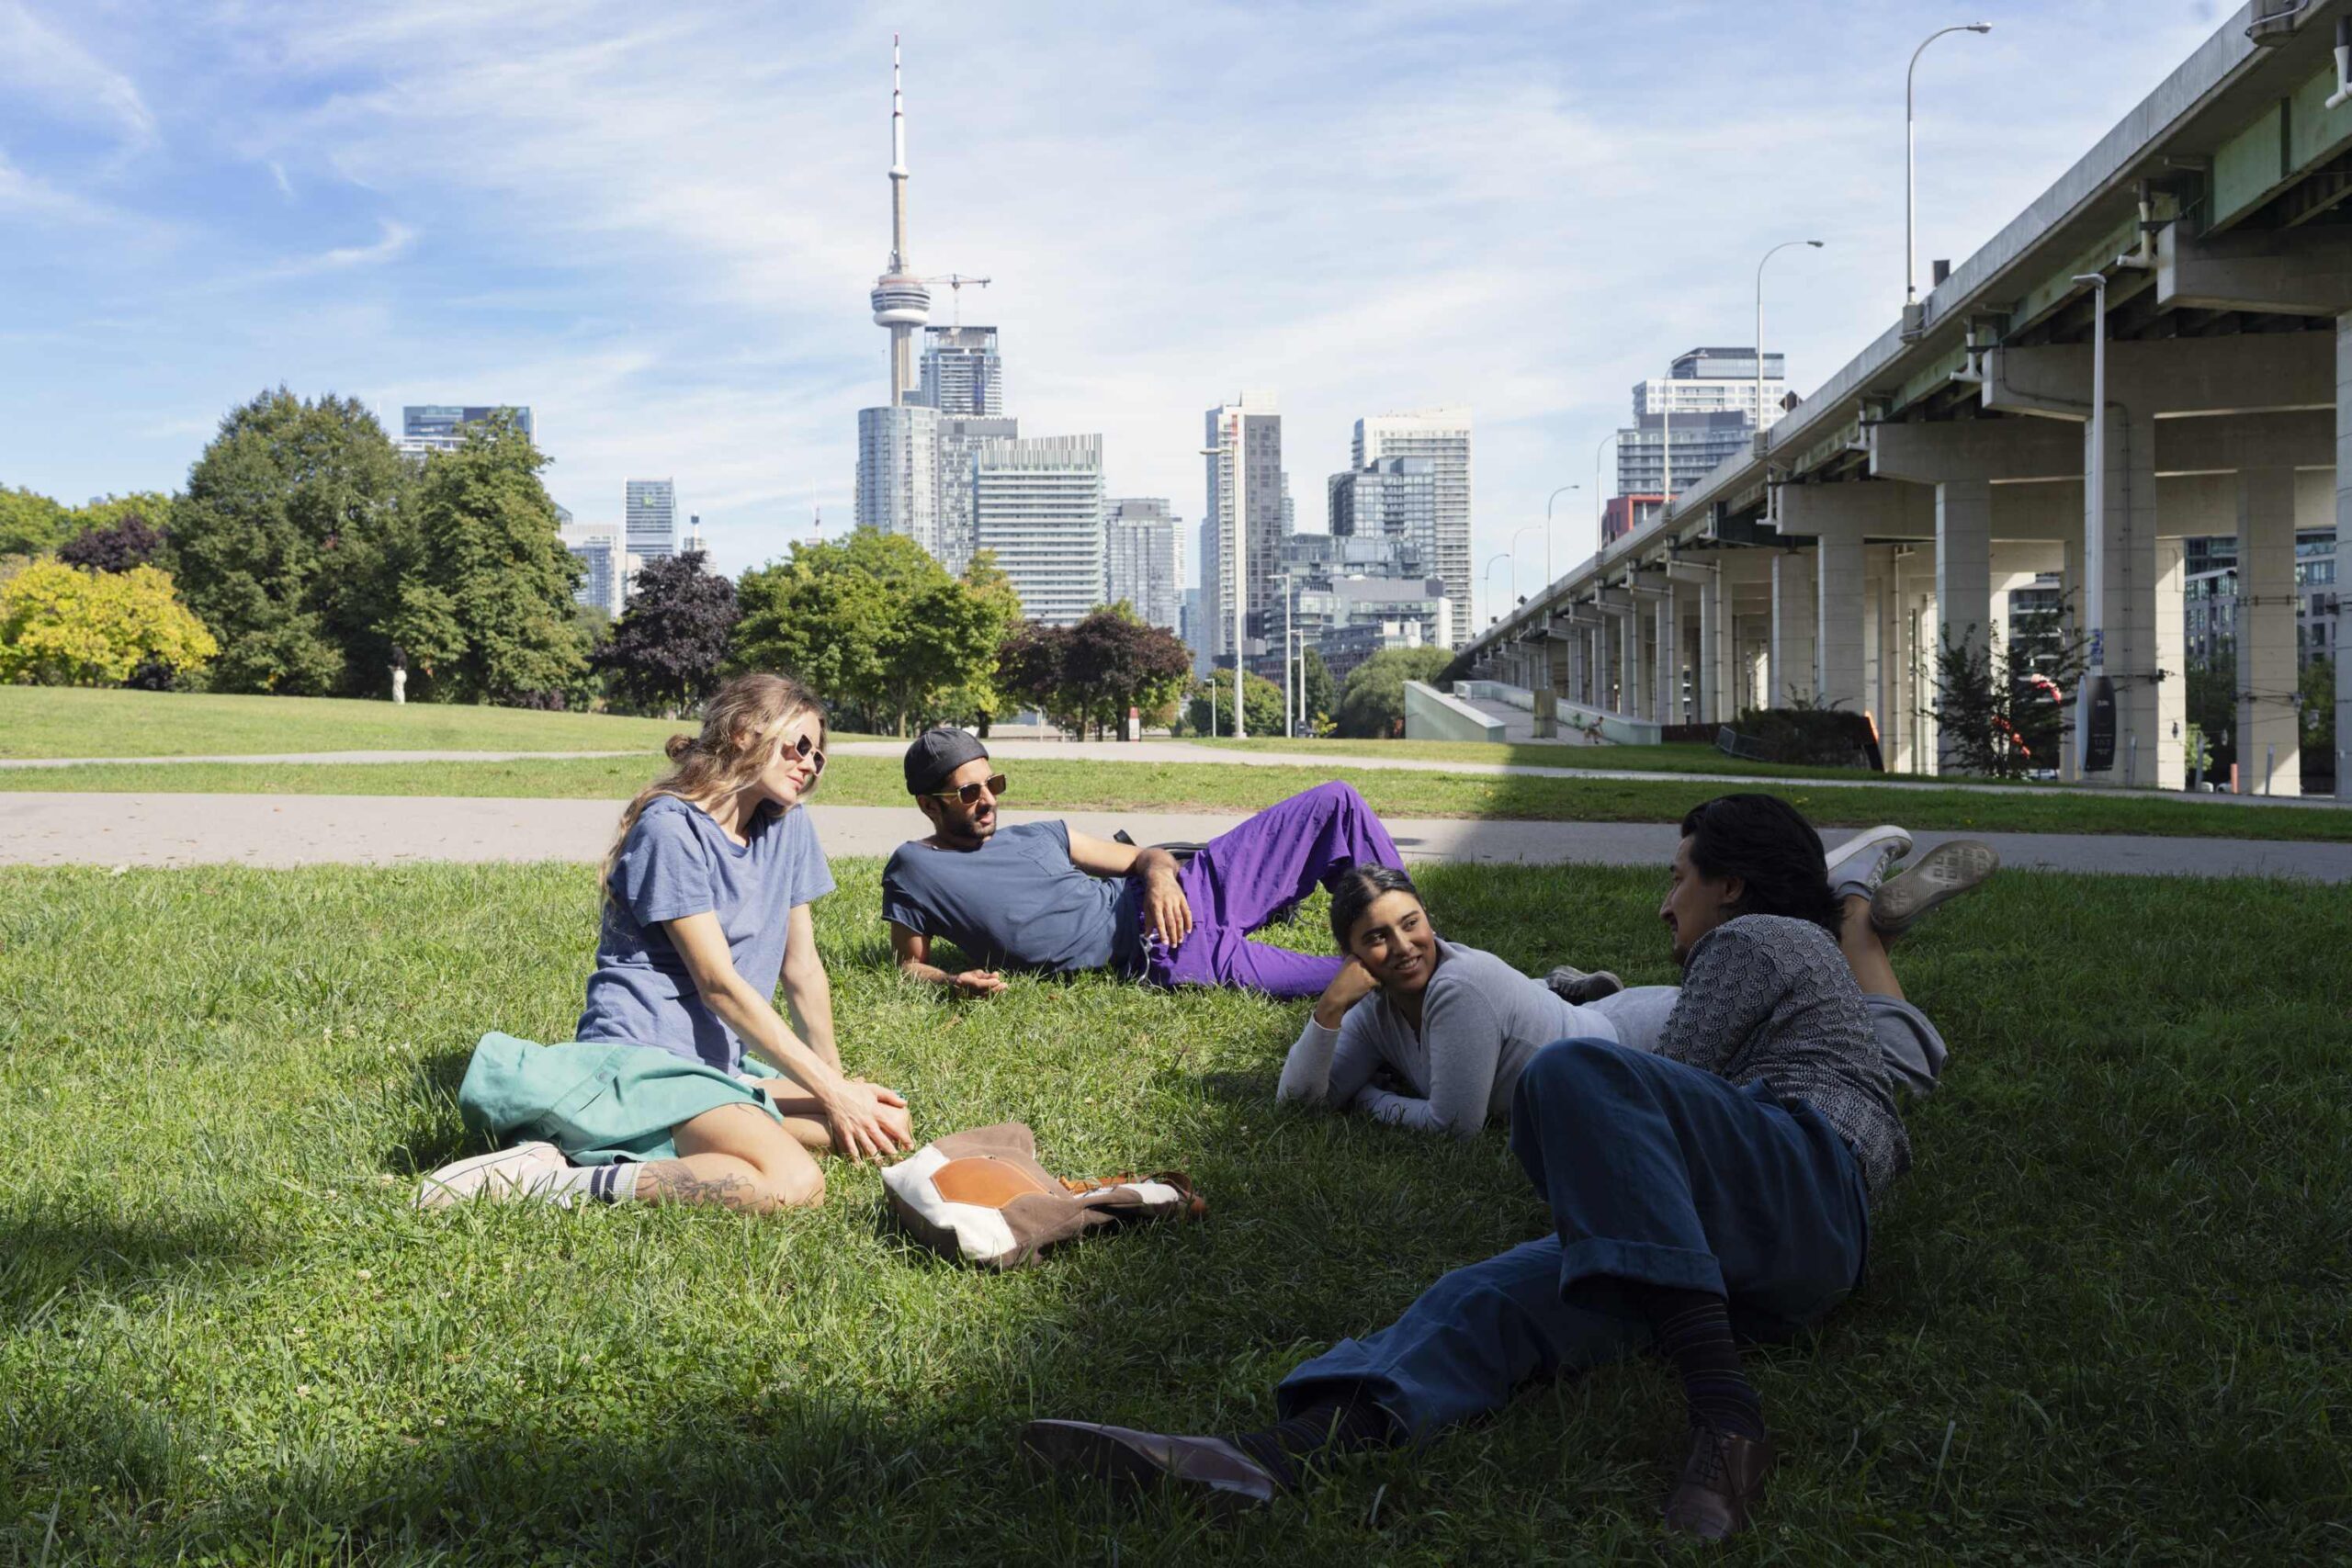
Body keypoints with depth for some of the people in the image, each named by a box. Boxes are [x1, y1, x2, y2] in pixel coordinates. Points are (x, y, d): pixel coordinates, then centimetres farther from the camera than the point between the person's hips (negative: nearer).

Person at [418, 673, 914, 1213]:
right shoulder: (673, 829, -12)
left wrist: (836, 1079, 12)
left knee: (888, 1125, -4)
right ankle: (548, 1178, -23)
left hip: (718, 1064, 10)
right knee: (794, 1184, -32)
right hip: (644, 1053, -10)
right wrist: (830, 1089, -14)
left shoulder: (786, 826, 10)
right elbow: (720, 985, -15)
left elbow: (803, 968, 15)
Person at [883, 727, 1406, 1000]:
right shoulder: (913, 868, 5)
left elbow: (1141, 856, 17)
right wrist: (953, 981, -16)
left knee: (1335, 802, 2)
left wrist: (1160, 872, -9)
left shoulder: (1040, 837, 17)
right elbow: (910, 964, 9)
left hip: (1174, 899, 7)